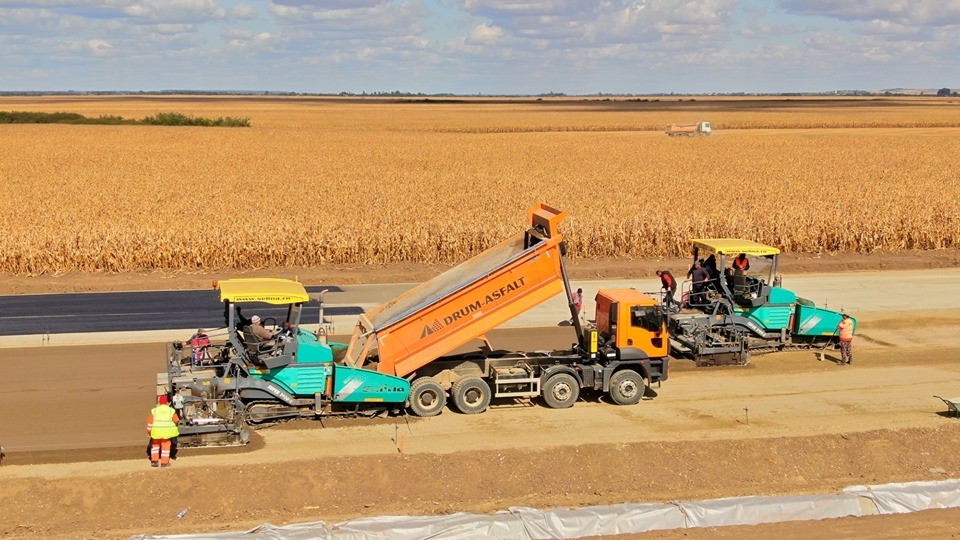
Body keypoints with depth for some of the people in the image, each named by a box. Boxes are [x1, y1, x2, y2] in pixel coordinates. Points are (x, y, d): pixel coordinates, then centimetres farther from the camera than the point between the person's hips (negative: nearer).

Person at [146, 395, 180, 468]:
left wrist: (149, 430, 5)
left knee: (155, 445, 19)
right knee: (166, 446, 9)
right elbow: (176, 420, 1)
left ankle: (154, 460, 15)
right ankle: (164, 462, 9)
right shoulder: (171, 411, -5)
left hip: (156, 432, 1)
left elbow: (150, 421, -5)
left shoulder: (154, 411, -5)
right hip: (167, 432, -1)